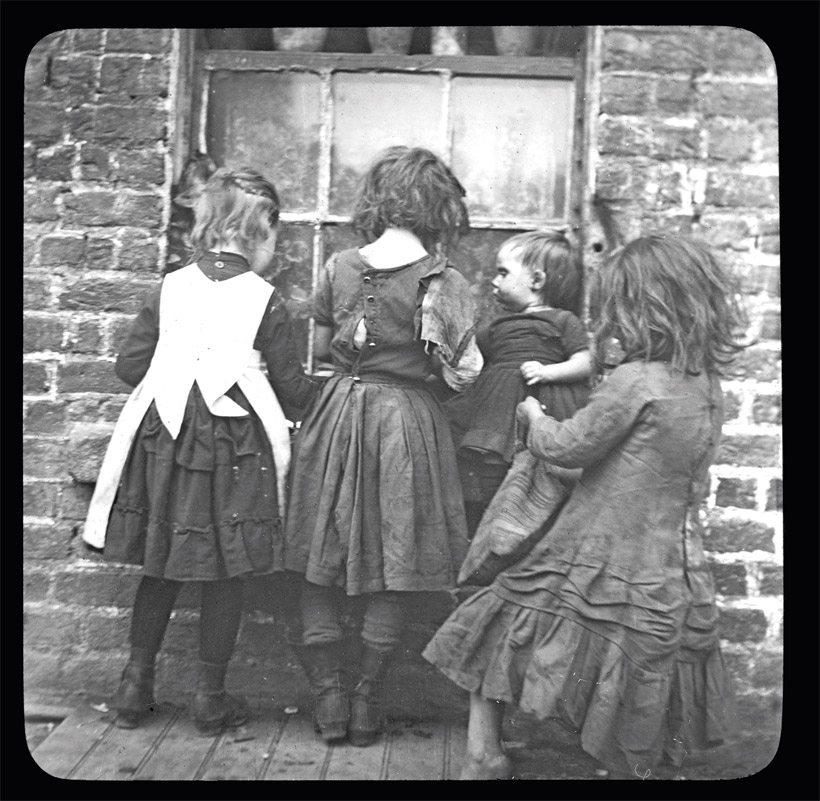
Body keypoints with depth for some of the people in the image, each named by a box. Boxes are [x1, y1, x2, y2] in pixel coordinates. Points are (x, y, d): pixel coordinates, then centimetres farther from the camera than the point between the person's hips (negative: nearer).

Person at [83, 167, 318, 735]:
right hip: (235, 445, -4)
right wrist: (329, 393, 17)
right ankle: (211, 697, 18)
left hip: (162, 435, 4)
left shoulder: (170, 288, 5)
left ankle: (136, 686, 23)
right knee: (226, 573, 8)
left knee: (161, 566, 16)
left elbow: (130, 365, 4)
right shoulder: (265, 300, -5)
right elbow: (292, 389, -3)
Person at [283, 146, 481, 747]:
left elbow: (321, 347, 8)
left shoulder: (338, 267, 0)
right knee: (393, 572, 9)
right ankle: (366, 702, 18)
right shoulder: (445, 282, -8)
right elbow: (462, 372, -8)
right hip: (408, 424, -2)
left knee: (321, 568, 13)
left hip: (339, 416, 2)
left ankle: (329, 697, 18)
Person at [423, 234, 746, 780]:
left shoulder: (636, 380, -18)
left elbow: (567, 446, -11)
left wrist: (531, 412, 9)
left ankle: (485, 755, 19)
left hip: (598, 565, -6)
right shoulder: (709, 387, 4)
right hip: (671, 582, 6)